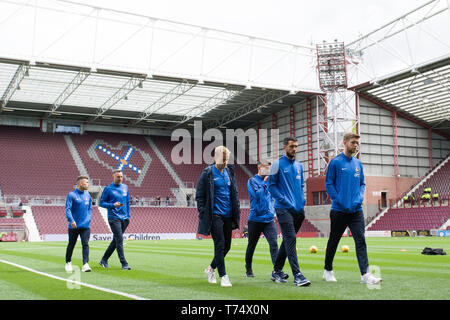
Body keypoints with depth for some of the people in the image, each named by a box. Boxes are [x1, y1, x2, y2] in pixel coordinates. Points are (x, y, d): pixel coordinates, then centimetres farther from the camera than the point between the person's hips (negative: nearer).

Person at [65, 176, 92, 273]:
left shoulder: (88, 195, 9)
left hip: (85, 226, 3)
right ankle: (68, 263, 31)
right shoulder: (71, 195, -8)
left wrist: (88, 219, 3)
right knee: (71, 245, 12)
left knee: (85, 244, -9)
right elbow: (68, 209, -14)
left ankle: (85, 264, -12)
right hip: (74, 226, -3)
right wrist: (71, 220, -28)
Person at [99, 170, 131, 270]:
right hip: (114, 218, -6)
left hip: (124, 219, 6)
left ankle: (104, 260, 25)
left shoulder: (125, 187, 12)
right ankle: (124, 263, -9)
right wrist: (113, 205, -18)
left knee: (116, 240, 11)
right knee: (119, 240, -12)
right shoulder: (108, 189, -3)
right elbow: (101, 203, -2)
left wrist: (128, 216, 13)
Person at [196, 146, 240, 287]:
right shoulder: (208, 173, -6)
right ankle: (223, 276, 2)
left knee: (227, 246, 10)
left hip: (228, 215, 6)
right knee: (220, 245, -8)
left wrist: (236, 214, 12)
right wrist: (203, 214, -10)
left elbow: (235, 194, 18)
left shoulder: (229, 172, 11)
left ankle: (211, 269, 30)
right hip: (215, 215, -6)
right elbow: (199, 195, -4)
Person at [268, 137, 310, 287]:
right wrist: (284, 200, -13)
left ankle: (277, 271, 24)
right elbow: (271, 186, -5)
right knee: (291, 239, -15)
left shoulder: (299, 166, 16)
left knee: (288, 240, 12)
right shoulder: (277, 164, -2)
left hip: (298, 209, 7)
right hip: (283, 209, -7)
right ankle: (297, 275, -16)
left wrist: (302, 200, 7)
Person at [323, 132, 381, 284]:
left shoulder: (358, 163, 10)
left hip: (356, 210, 4)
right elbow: (328, 183, -6)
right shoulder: (335, 162, -5)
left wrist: (360, 198, -1)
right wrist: (339, 200, -14)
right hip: (339, 210, -4)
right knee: (333, 241, 8)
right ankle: (328, 270, 24)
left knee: (360, 240, -5)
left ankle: (365, 274, -7)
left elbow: (362, 183, 17)